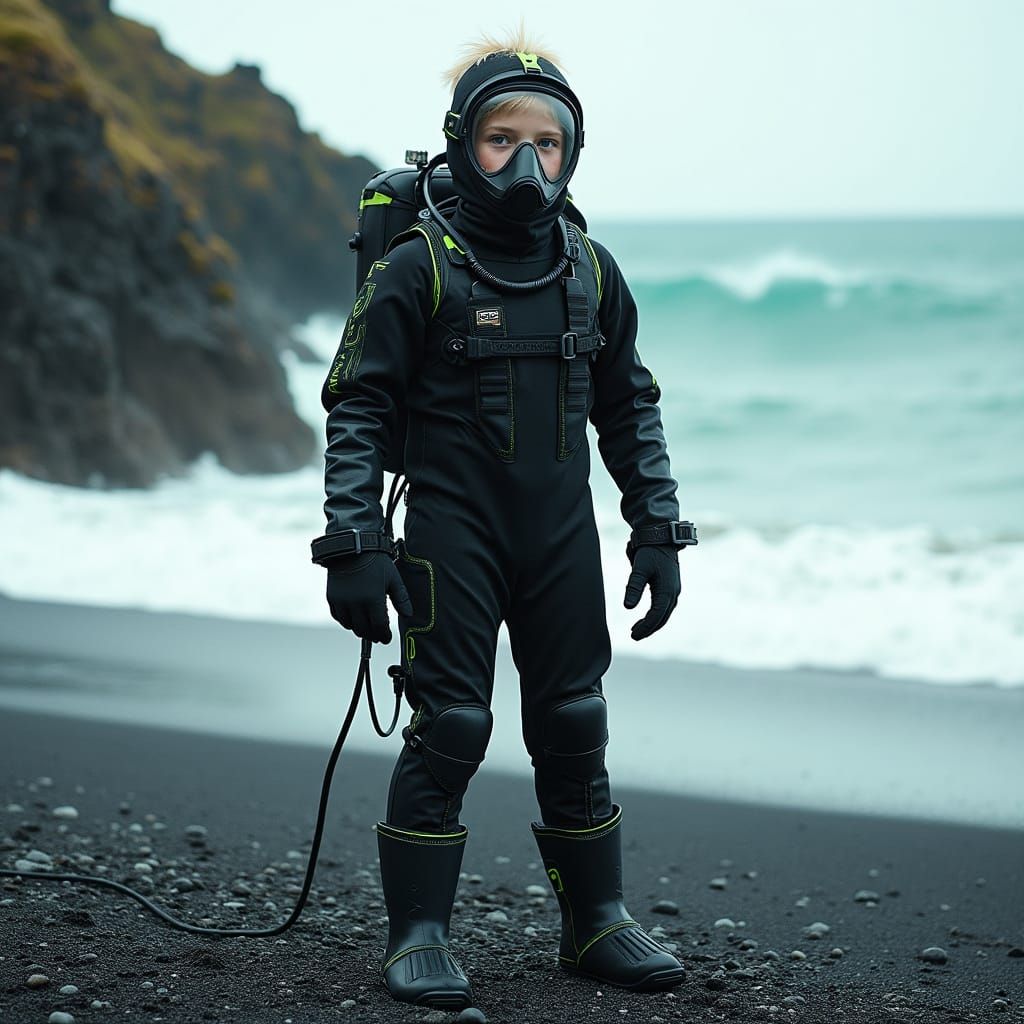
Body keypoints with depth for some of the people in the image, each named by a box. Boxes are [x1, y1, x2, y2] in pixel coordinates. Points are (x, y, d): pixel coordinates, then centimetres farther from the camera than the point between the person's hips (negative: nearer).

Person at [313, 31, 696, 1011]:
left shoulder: (592, 272, 7)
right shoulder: (418, 269, -7)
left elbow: (630, 410, 14)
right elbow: (356, 411, -7)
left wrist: (658, 533, 10)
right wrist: (354, 545, -14)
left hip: (562, 539, 4)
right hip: (451, 535, -4)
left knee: (575, 730, 9)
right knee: (449, 730, -5)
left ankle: (596, 924, 20)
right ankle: (418, 938, 6)